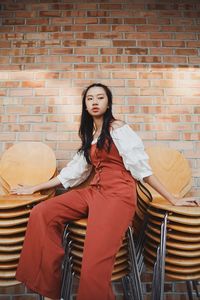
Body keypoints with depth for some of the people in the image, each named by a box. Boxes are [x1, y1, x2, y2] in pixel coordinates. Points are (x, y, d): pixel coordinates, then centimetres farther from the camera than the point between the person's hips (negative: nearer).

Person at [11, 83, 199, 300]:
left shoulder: (118, 128, -3)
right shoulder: (89, 135, 18)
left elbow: (141, 167, -3)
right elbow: (73, 170, 19)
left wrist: (173, 200, -3)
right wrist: (34, 188, 22)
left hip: (118, 194, -6)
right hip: (94, 191, 7)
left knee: (94, 265, -25)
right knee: (41, 213, -12)